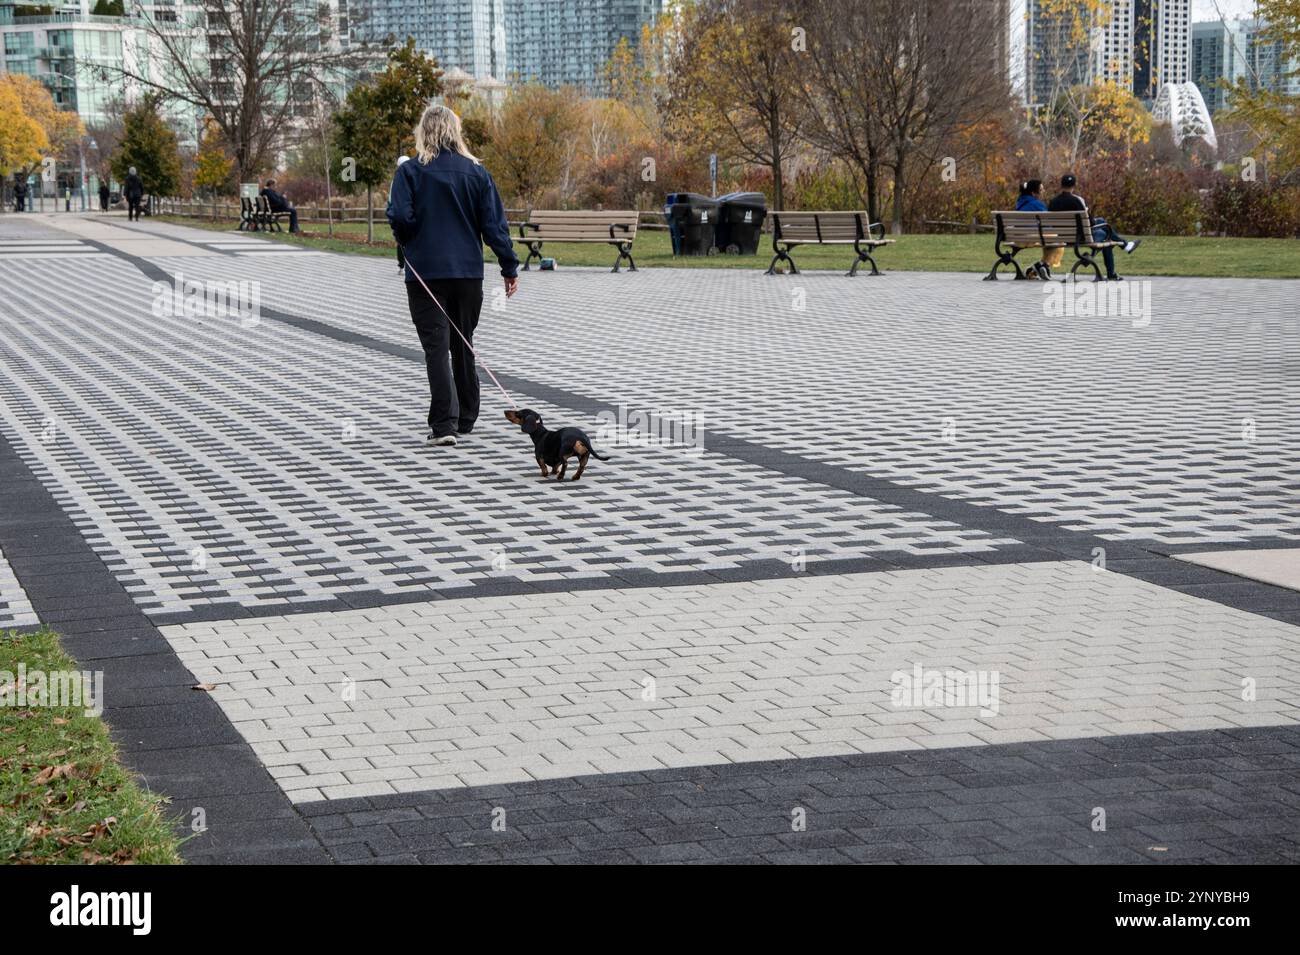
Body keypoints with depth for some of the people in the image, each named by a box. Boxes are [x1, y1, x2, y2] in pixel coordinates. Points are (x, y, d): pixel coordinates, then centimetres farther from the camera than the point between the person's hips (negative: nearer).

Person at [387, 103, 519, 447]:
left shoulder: (410, 171, -7)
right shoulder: (476, 171, 2)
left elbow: (400, 217, -15)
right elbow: (494, 223, 1)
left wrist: (405, 241, 7)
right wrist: (509, 266, 6)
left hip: (426, 273, -3)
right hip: (468, 272, 3)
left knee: (436, 348, -3)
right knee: (463, 345, 17)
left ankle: (444, 425, -13)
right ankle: (465, 418, 26)